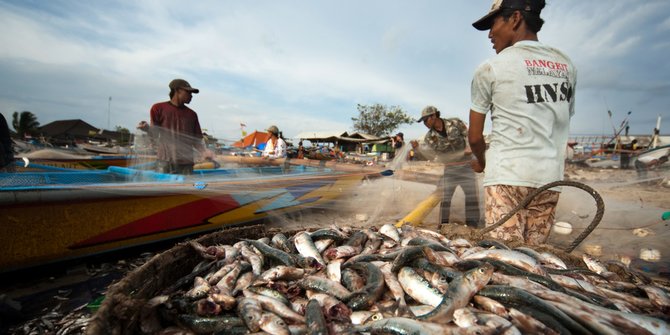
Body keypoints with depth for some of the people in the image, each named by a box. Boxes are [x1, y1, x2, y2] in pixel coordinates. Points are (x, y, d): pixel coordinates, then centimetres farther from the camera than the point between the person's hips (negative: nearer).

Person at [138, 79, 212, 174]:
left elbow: (196, 140, 12)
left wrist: (204, 151, -8)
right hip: (164, 163, -3)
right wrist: (147, 129, -18)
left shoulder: (192, 114, 15)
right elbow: (155, 138, 4)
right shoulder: (158, 108, 7)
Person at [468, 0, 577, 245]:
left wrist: (480, 161, 23)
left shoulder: (490, 68, 0)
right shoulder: (566, 65, 15)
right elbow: (563, 121, 19)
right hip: (550, 178, 5)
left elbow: (475, 137, 4)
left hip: (506, 175, -5)